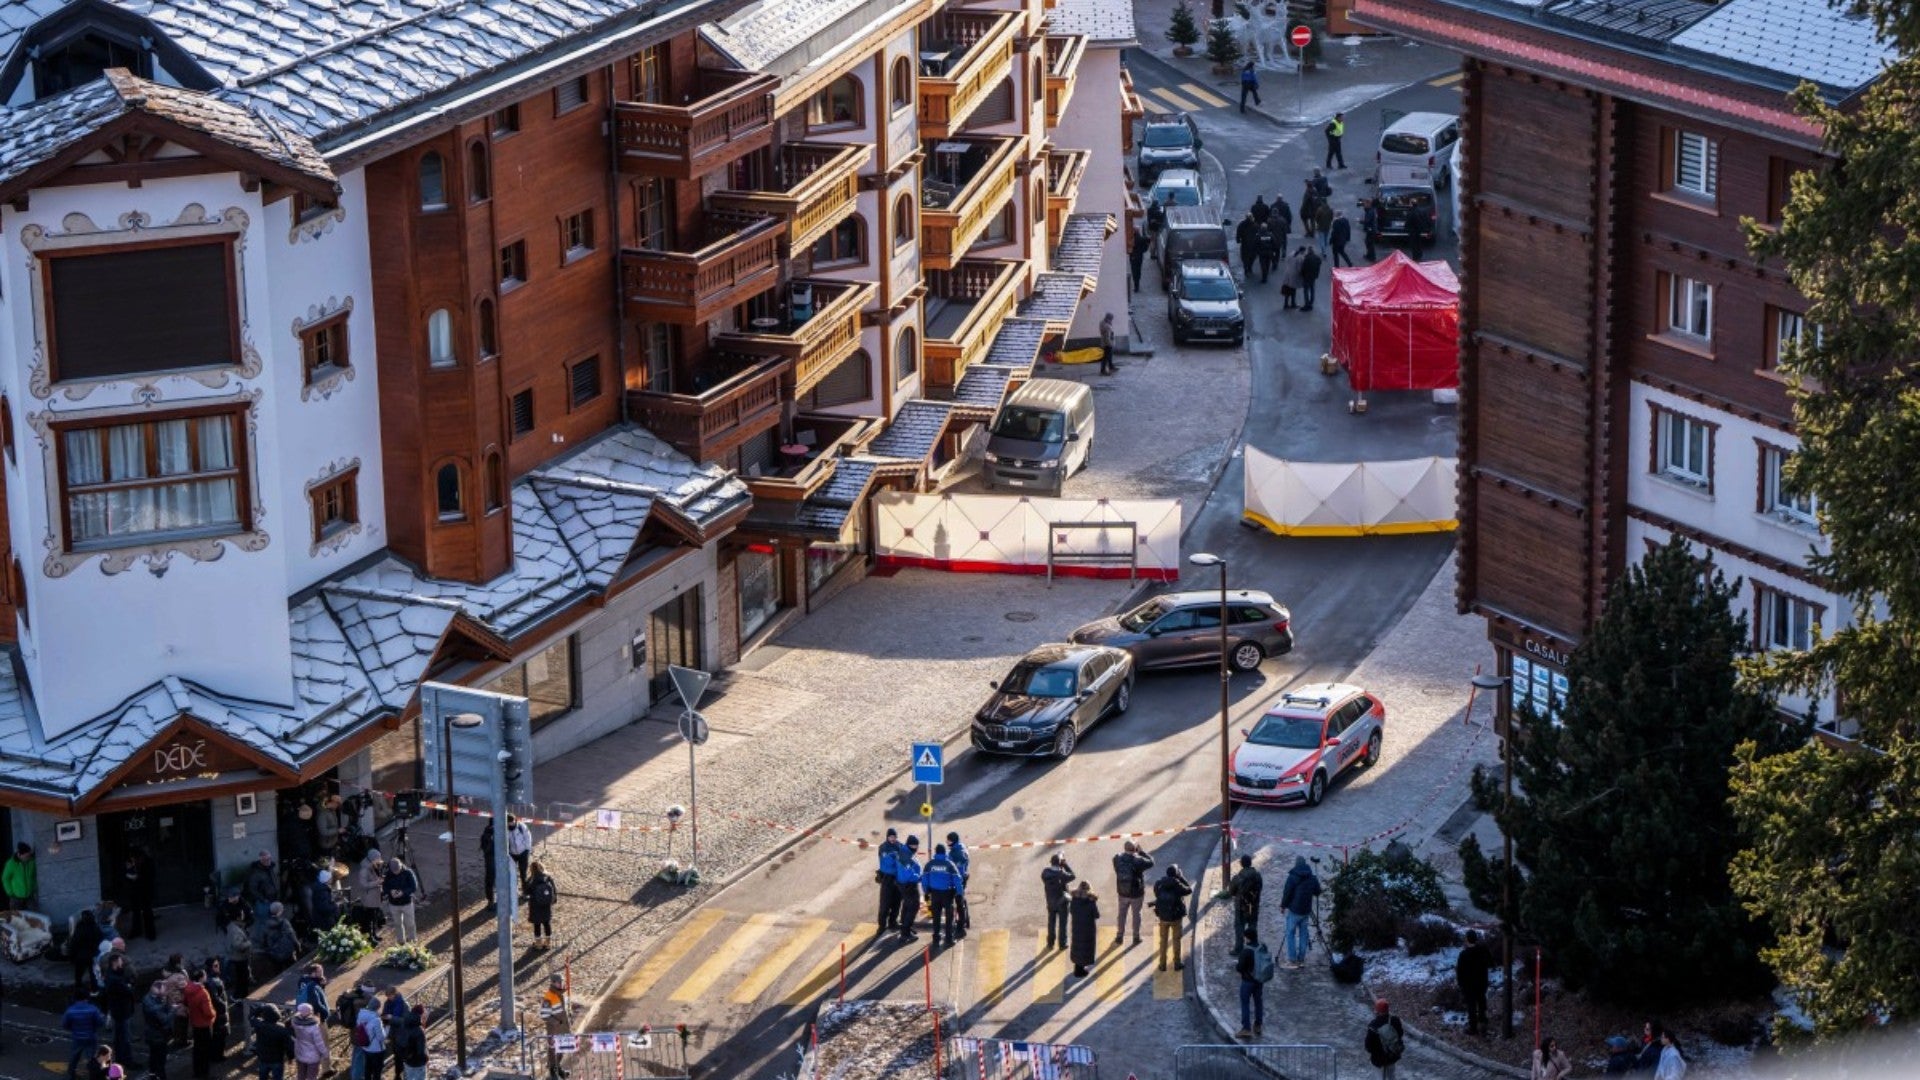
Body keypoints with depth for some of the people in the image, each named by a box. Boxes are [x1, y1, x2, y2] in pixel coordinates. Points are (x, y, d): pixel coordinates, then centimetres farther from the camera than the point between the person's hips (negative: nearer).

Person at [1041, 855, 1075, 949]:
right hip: (1062, 901, -4)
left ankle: (1050, 942, 26)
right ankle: (1062, 943, 15)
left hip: (1050, 902, 4)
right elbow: (1072, 876, -11)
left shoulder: (1045, 873, -13)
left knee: (1051, 922, 19)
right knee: (1062, 923, 9)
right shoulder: (1061, 873, -25)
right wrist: (1065, 865, -7)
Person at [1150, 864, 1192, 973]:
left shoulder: (1159, 884, -12)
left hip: (1163, 916, 3)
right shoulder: (1177, 886, -22)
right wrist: (1182, 877, -3)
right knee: (1176, 940, 14)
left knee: (1163, 940, 17)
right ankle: (1177, 964, 23)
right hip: (1176, 917, -3)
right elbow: (1189, 890, -6)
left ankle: (1163, 964, 22)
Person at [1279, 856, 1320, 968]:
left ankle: (1292, 961, -3)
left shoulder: (1292, 877, -15)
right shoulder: (1312, 878, 2)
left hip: (1294, 910, -5)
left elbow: (1287, 893, -13)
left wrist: (1283, 906, 1)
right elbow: (1317, 892, 13)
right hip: (1306, 910, 5)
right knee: (1303, 934, 13)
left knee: (1290, 934, 1)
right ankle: (1301, 959, 15)